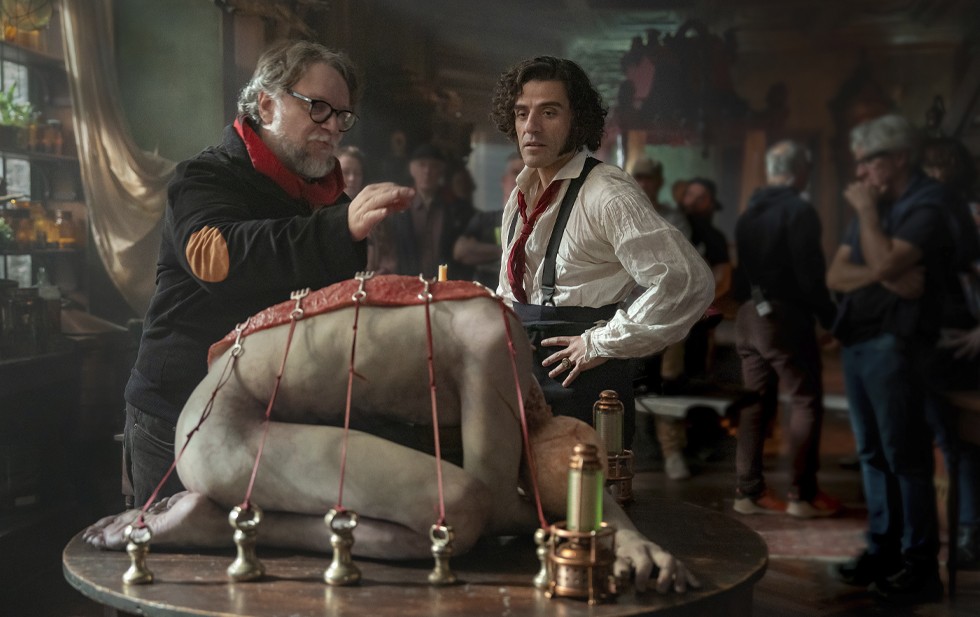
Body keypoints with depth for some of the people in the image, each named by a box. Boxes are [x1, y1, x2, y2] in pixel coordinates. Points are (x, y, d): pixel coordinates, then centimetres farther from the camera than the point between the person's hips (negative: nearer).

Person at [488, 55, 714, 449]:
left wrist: (602, 343, -18)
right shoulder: (520, 198, 11)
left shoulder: (607, 194, -15)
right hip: (523, 381, 8)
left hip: (581, 391, -7)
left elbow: (687, 282, -26)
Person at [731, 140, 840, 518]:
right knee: (806, 400, 0)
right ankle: (803, 494, -1)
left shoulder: (749, 213, 13)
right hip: (785, 316, -8)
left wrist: (748, 303, 15)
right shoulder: (798, 211, -12)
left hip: (749, 316, 8)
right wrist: (830, 316, -9)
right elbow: (810, 273, -16)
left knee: (756, 402, 10)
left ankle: (749, 490, 11)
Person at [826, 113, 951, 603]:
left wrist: (867, 211, -8)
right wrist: (882, 276, -10)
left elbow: (885, 262, -23)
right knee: (872, 453, 10)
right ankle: (883, 549, 17)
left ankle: (920, 565, -1)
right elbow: (836, 275, 8)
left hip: (894, 344, -8)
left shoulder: (926, 206, -8)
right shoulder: (873, 206, 17)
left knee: (905, 456, -6)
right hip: (855, 342, 8)